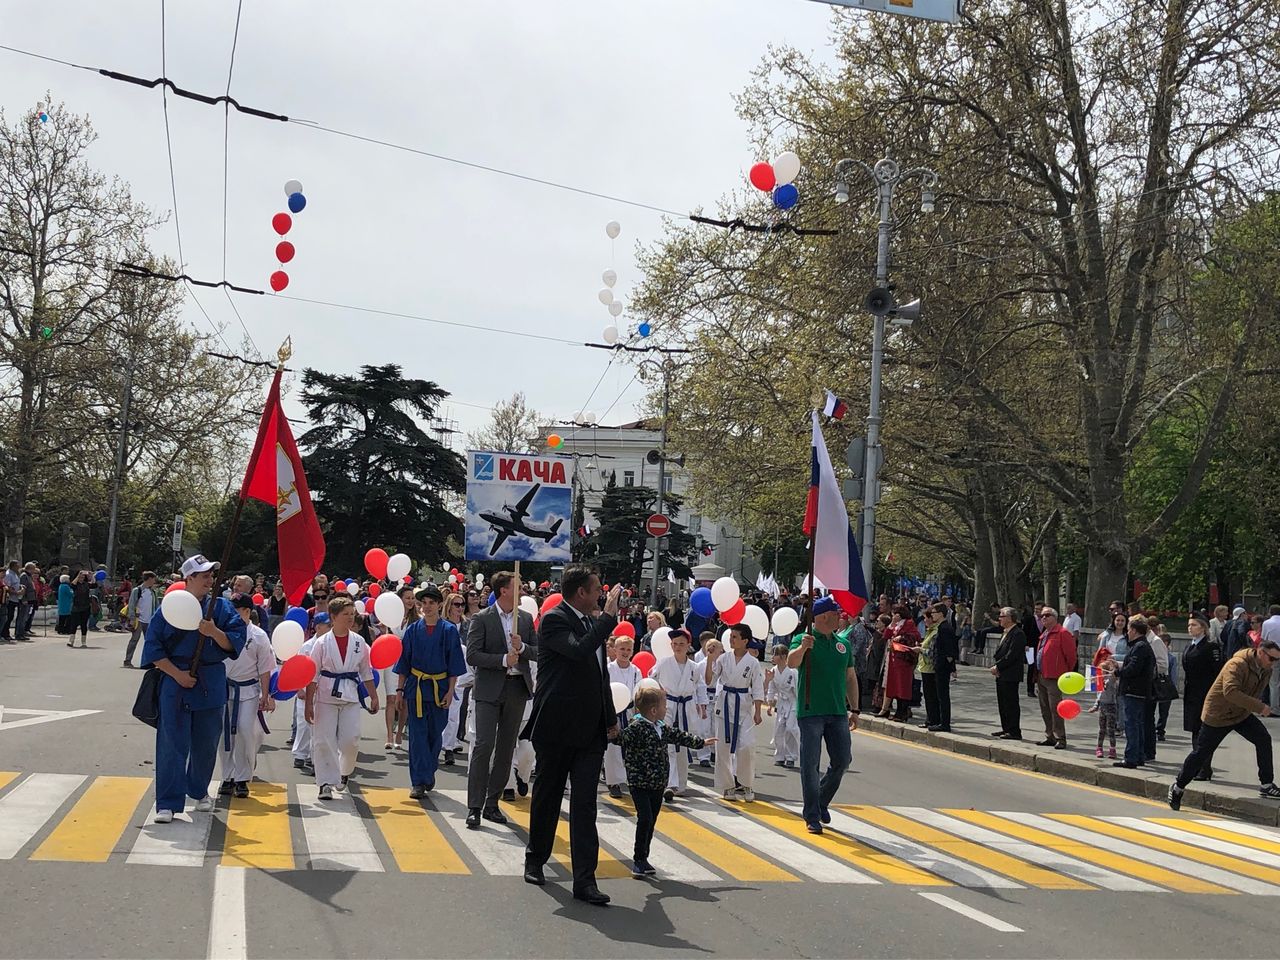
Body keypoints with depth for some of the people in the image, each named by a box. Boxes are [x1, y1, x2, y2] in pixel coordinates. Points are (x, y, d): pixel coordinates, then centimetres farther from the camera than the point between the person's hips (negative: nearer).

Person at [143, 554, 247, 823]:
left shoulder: (221, 608, 2)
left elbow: (234, 643, -2)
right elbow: (153, 648, -2)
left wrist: (214, 632, -20)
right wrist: (177, 674, -10)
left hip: (211, 684, 2)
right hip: (174, 683, -2)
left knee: (206, 743, 12)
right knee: (172, 743, -5)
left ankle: (199, 791, 34)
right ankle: (168, 803, -1)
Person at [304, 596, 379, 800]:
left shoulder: (359, 642, 4)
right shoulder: (322, 643, -4)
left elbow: (366, 672, 12)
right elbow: (312, 675, -3)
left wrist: (373, 697, 10)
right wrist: (309, 703, -6)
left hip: (351, 695, 2)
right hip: (326, 695, -2)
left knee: (350, 739, -1)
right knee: (324, 740, -3)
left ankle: (345, 771, 27)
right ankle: (327, 783, 6)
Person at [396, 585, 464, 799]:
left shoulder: (449, 630, -1)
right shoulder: (413, 630, 2)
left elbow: (454, 664, 0)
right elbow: (404, 663, 7)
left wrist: (450, 691, -5)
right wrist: (400, 688, 3)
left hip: (439, 688, 0)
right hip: (416, 687, 0)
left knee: (435, 733, 11)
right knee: (417, 734, -2)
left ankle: (429, 772, 32)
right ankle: (419, 781, -1)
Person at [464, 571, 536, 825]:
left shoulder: (526, 619, 10)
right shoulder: (481, 620, -5)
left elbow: (537, 652, 9)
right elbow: (472, 656, -11)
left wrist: (522, 647, -11)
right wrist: (503, 659, -19)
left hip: (517, 689, 5)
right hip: (489, 690, -5)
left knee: (506, 747, 8)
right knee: (484, 744, -11)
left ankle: (492, 803, 17)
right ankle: (474, 807, -8)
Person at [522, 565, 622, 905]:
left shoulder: (592, 622, 13)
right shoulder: (554, 620, -12)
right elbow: (580, 650, -31)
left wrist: (610, 716, 24)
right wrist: (609, 615, -24)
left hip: (590, 730, 6)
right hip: (557, 727, -6)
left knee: (585, 804, -2)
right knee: (547, 797, 11)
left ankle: (584, 879, -5)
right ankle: (535, 859, 31)